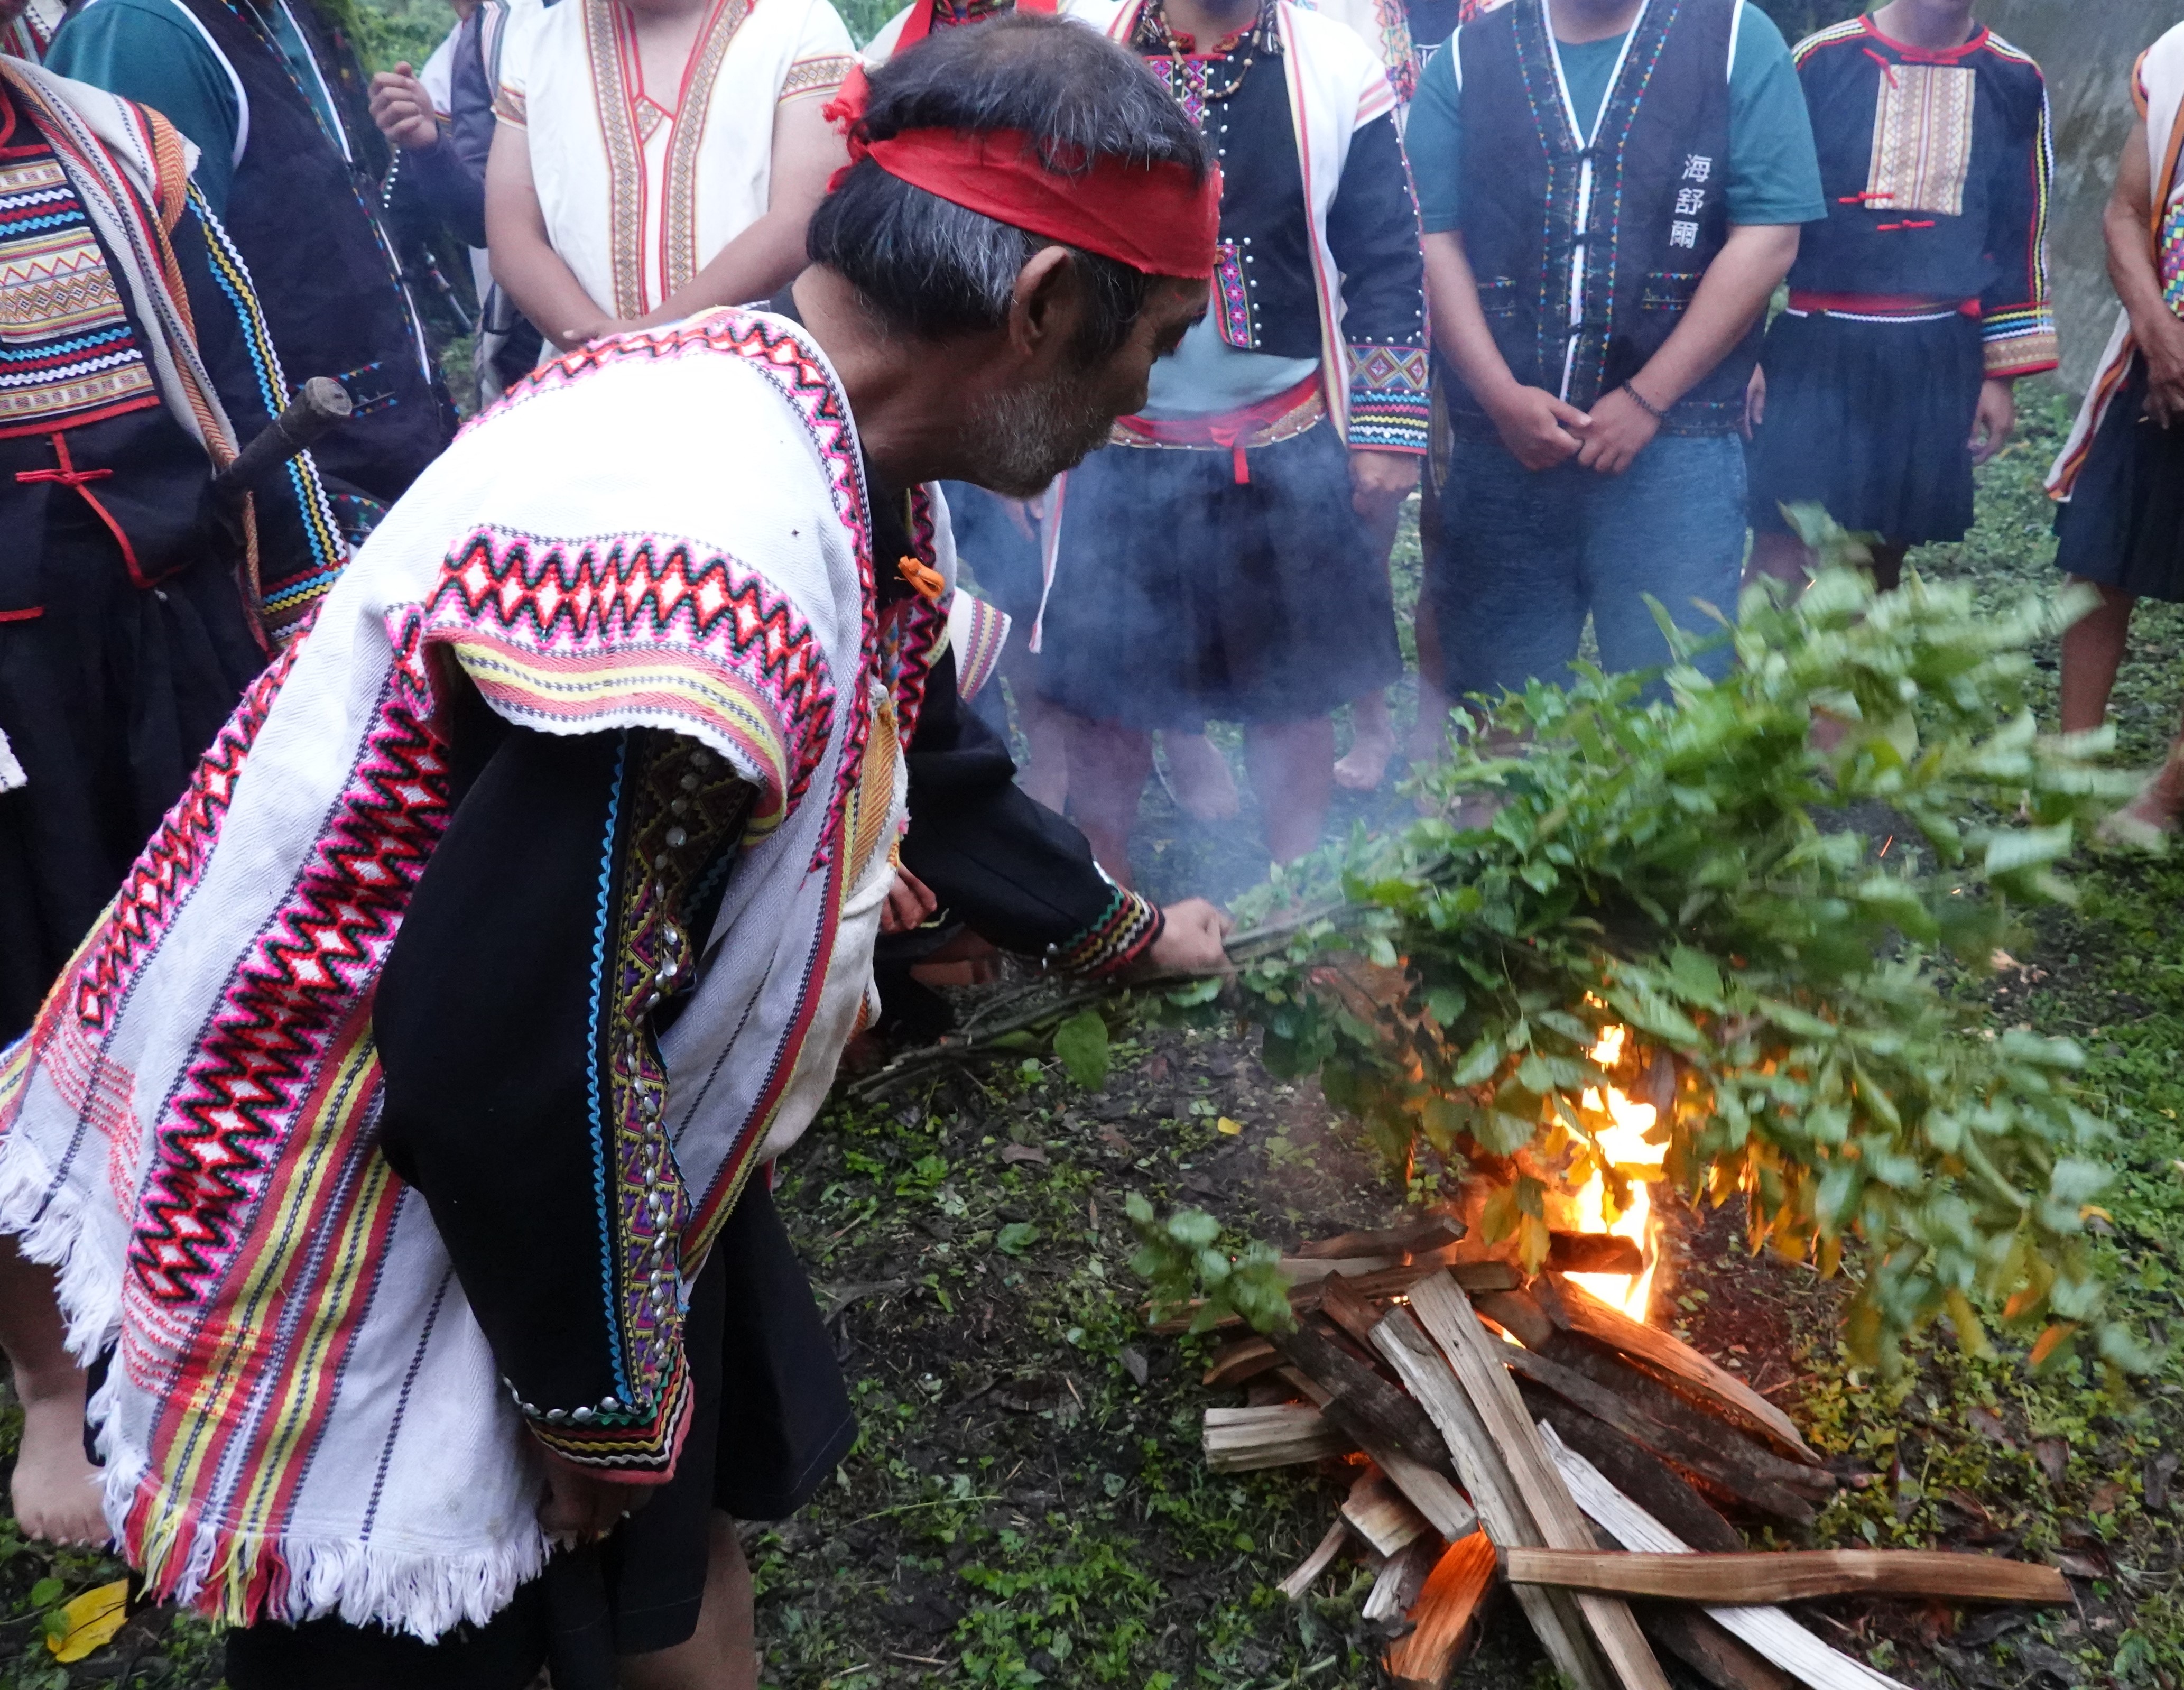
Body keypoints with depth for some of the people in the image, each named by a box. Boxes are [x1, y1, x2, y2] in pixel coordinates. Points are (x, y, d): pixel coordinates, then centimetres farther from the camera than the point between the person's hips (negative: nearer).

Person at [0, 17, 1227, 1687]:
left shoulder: (829, 451, -3)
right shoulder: (718, 550, -35)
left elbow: (918, 759, 14)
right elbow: (499, 1048, -32)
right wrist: (601, 1398, -16)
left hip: (574, 1128, 9)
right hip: (374, 1225, -8)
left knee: (680, 1536, 22)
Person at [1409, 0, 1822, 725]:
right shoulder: (1465, 58, 9)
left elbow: (1768, 238, -3)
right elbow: (1434, 241, 3)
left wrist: (1648, 400, -10)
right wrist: (1501, 397, -9)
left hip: (1673, 441, -1)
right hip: (1498, 441, 2)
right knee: (1496, 709, 9)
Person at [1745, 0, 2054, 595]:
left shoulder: (2015, 82, 7)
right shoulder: (1823, 59, -1)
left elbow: (2018, 237, 12)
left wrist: (2002, 372, 9)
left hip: (1937, 363, 3)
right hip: (1814, 351, -3)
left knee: (1881, 560, 10)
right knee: (1781, 557, -8)